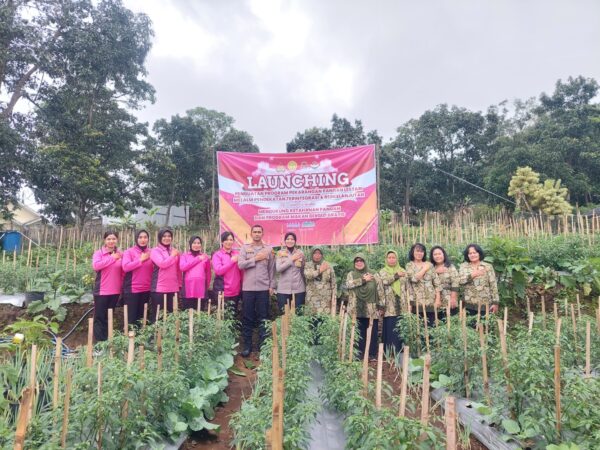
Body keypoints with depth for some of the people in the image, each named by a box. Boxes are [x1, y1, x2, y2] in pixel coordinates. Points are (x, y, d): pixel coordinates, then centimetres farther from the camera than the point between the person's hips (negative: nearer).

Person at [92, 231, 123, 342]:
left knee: (109, 317, 13)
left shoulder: (120, 254, 4)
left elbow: (123, 272, 8)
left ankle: (106, 341, 24)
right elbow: (95, 265, -21)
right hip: (101, 291, -3)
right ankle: (99, 342, 12)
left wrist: (123, 287, 6)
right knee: (99, 317, 4)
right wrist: (112, 258, -17)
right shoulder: (98, 253, -2)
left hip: (115, 291, 3)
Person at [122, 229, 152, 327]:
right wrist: (141, 260, -15)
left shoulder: (151, 252, 6)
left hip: (146, 289, 4)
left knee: (141, 317, 13)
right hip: (132, 289, -3)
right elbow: (125, 267, -16)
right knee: (131, 317, 2)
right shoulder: (129, 252, -3)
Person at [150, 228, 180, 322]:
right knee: (157, 313, 3)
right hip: (159, 288, -4)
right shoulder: (155, 251, -3)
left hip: (173, 288, 5)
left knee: (170, 312, 12)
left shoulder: (174, 250, 10)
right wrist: (173, 256, -6)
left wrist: (179, 284, 12)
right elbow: (162, 264, -19)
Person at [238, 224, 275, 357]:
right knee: (247, 318, 6)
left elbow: (271, 269, 6)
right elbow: (240, 264, -8)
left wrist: (271, 286, 2)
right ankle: (247, 345, 16)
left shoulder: (268, 249, 5)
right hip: (248, 288, 0)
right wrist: (256, 259, -11)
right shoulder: (245, 248, 5)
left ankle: (263, 345, 17)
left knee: (263, 318, 7)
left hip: (263, 288, 0)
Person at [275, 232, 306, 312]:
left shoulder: (300, 253, 5)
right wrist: (291, 259, -11)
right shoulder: (280, 253, 2)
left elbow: (303, 271, 12)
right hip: (283, 289, -1)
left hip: (298, 289, 1)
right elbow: (278, 269, -11)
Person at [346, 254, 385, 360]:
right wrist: (363, 280, -14)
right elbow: (349, 284, -13)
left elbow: (380, 290, 4)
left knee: (373, 333, 3)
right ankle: (360, 354, 14)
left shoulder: (373, 275, 7)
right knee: (359, 333, 4)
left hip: (371, 310, 0)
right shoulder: (351, 274, 8)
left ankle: (372, 354, 14)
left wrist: (381, 305, -2)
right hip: (357, 310, 0)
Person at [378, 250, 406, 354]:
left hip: (401, 305, 2)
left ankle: (400, 351, 9)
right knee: (390, 328, -6)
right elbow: (385, 281, -15)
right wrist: (396, 275, -13)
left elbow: (407, 287, 11)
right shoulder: (382, 272, 7)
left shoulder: (402, 271, 15)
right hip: (389, 306, -2)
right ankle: (390, 352, 1)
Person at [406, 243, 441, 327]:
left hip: (431, 300, 2)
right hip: (417, 301, -2)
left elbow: (436, 282, 7)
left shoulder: (429, 265, 10)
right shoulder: (409, 265, 4)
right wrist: (424, 269, -5)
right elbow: (414, 278, -15)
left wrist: (438, 298, 0)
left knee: (431, 325, 3)